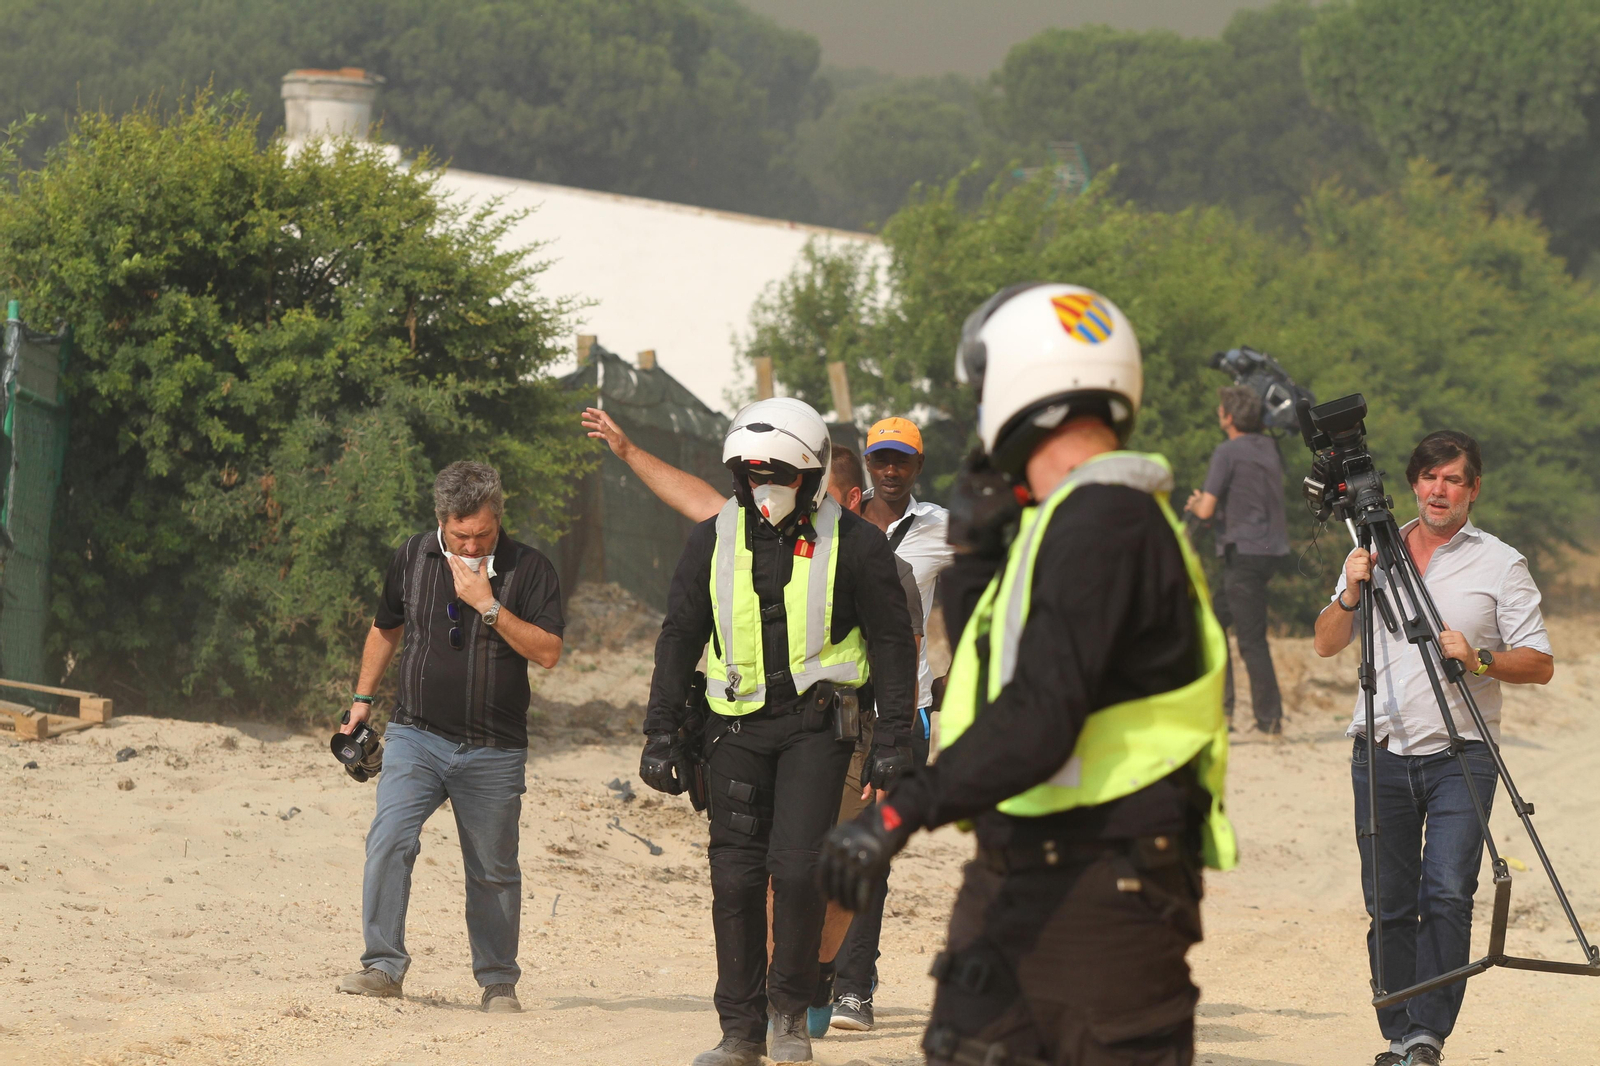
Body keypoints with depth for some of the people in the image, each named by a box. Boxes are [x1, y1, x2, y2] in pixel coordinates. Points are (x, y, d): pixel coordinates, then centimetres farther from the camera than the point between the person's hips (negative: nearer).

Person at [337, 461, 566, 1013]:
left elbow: (548, 652, -12)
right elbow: (386, 628, 21)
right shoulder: (413, 557, 5)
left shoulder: (528, 569, -4)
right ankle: (383, 965, -15)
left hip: (493, 753, -1)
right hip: (416, 736, 1)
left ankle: (497, 980, 20)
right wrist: (362, 698, 21)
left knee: (493, 870, 7)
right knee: (388, 842, -17)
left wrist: (489, 606, -19)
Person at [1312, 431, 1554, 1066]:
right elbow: (1326, 645, 13)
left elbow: (1539, 665, 1)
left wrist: (1479, 660, -17)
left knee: (1447, 894, -16)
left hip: (1460, 755, -3)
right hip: (1382, 752, 3)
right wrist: (1352, 594, -5)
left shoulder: (1500, 565, 3)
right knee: (1389, 906, 3)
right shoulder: (1374, 552, 12)